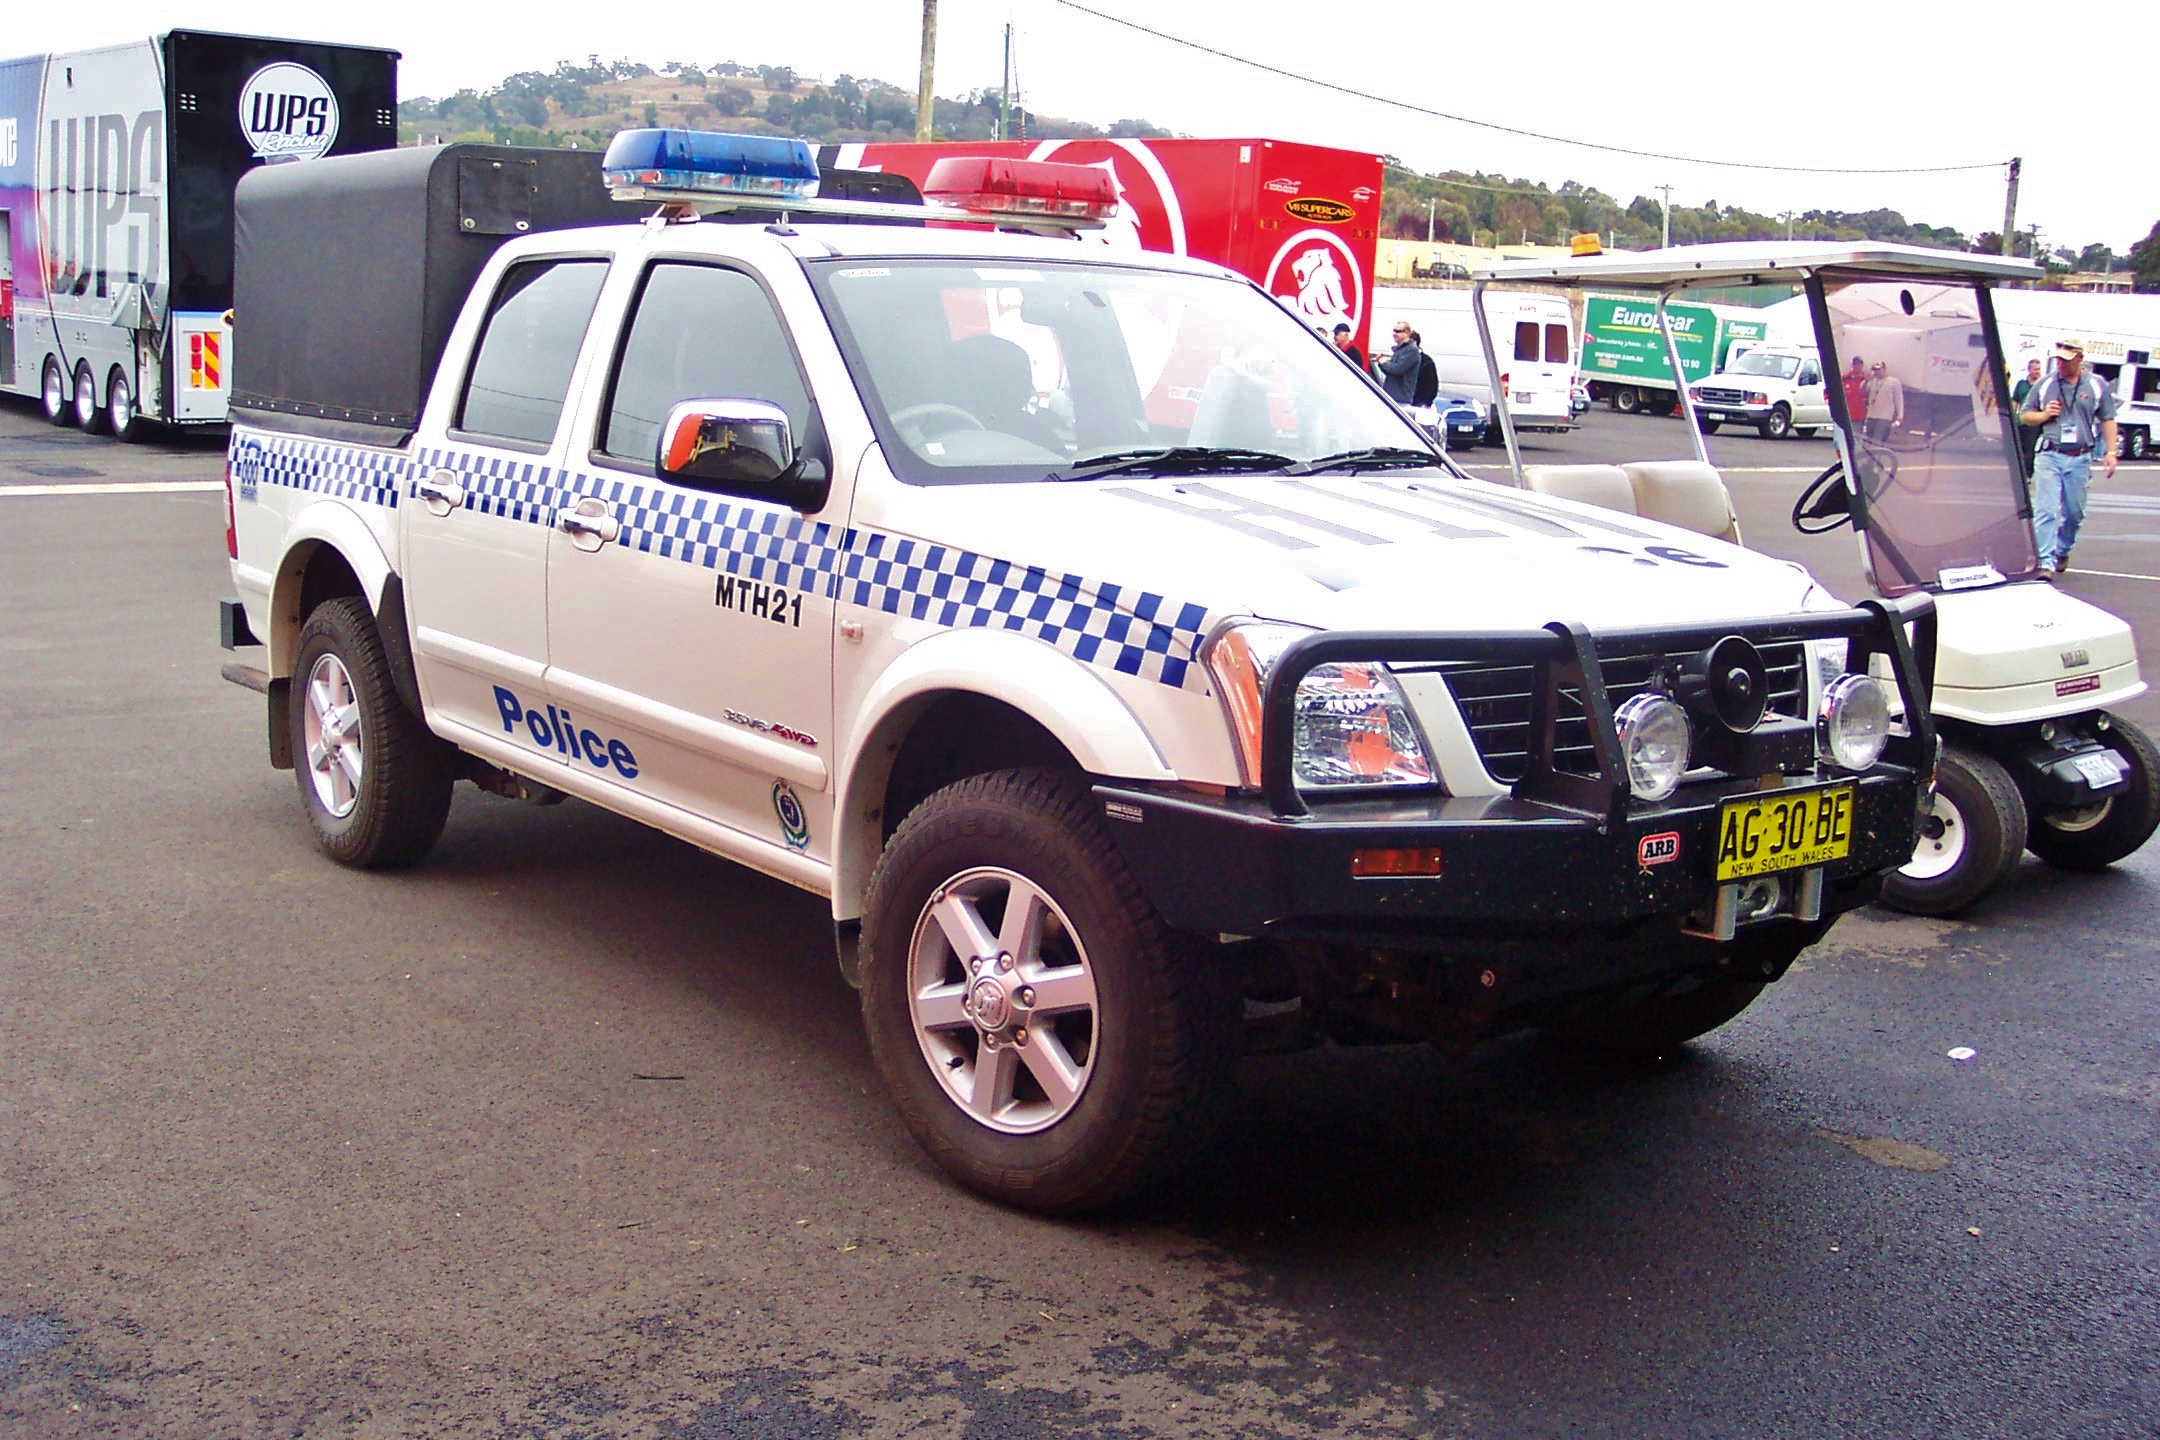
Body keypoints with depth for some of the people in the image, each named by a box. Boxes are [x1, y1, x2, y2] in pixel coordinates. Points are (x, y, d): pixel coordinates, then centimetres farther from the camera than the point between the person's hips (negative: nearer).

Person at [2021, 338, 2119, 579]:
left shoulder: (2097, 386, 6)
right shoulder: (2044, 385, 5)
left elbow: (2107, 420, 9)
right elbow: (2024, 415, 13)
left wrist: (2110, 452, 1)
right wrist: (2044, 415, -7)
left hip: (2080, 459, 1)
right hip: (2049, 457, -1)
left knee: (2074, 513, 10)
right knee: (2045, 511, -10)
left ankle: (2062, 552, 34)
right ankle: (2044, 563, -12)